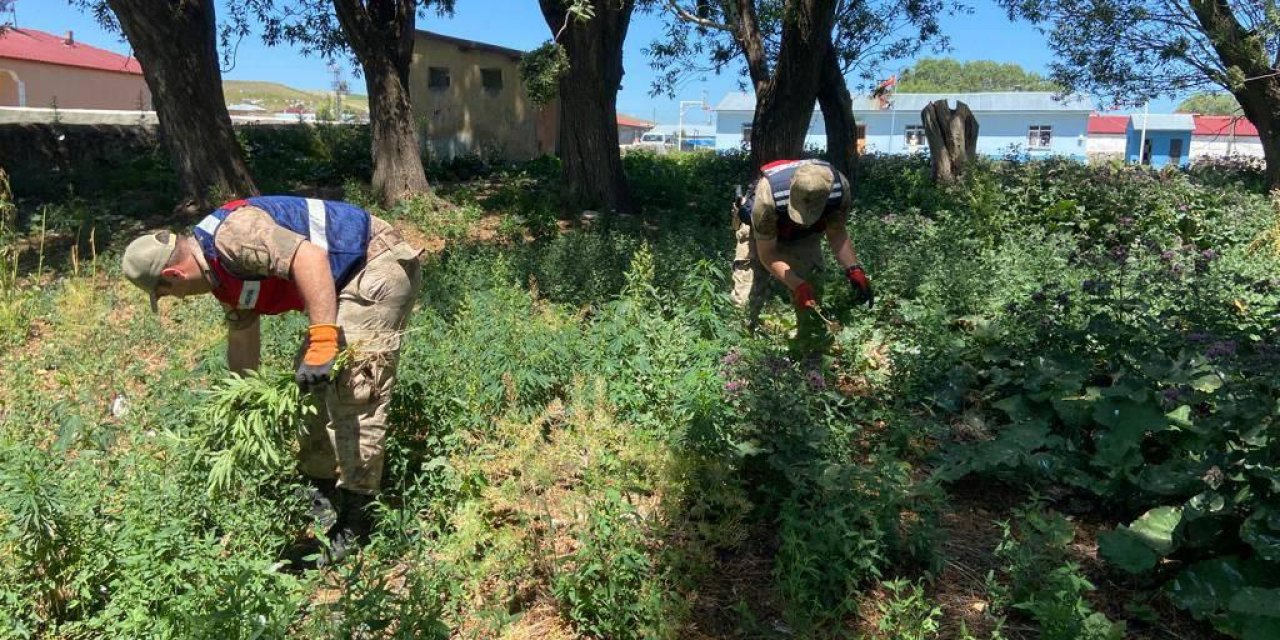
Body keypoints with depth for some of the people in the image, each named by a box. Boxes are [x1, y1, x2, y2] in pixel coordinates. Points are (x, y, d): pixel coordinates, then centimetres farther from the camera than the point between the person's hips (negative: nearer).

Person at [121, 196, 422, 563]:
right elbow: (242, 345, 26)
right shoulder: (224, 277, 14)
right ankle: (319, 497, 23)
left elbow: (310, 256, -32)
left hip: (379, 268, -11)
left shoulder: (229, 234, -18)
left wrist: (322, 344, -36)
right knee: (312, 384, 13)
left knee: (353, 392, -13)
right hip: (350, 282, 11)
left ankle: (354, 523, -5)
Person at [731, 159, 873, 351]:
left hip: (804, 239, 3)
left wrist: (854, 270, -29)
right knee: (745, 302, -14)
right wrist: (798, 286, -41)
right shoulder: (768, 195, -42)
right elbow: (767, 254, -30)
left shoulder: (839, 188, -32)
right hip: (761, 236, -3)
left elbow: (837, 233, -14)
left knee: (812, 302, -4)